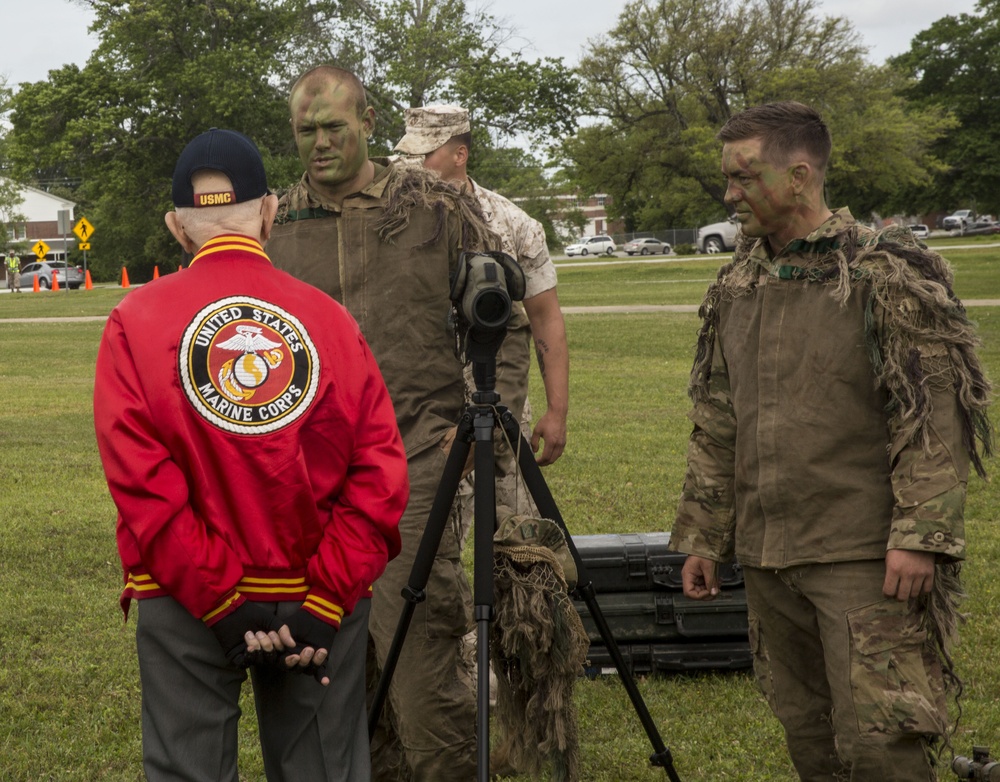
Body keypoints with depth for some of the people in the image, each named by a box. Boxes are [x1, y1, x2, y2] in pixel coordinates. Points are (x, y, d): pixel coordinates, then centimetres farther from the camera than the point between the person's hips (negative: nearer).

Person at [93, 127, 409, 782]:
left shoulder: (135, 324, -5)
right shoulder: (329, 318, -2)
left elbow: (142, 484, -12)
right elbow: (380, 474, -7)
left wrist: (219, 600, -11)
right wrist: (324, 601, -8)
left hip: (185, 605, -1)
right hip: (322, 600, 1)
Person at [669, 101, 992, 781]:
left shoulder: (887, 275, -9)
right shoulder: (736, 289, 12)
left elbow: (934, 418, -13)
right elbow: (716, 426, 18)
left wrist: (920, 536, -19)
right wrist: (702, 535, 17)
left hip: (864, 561, -7)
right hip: (766, 556, 7)